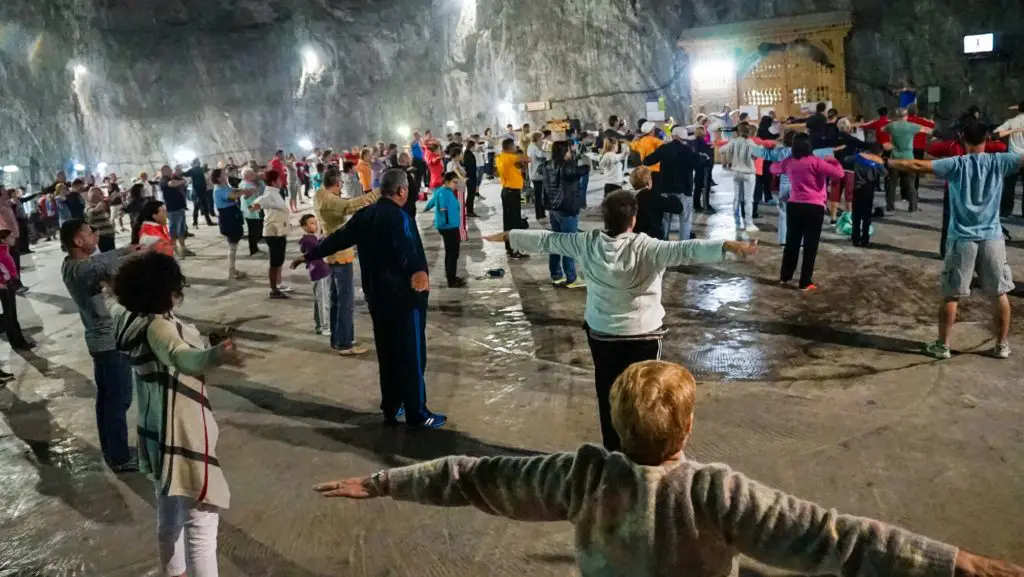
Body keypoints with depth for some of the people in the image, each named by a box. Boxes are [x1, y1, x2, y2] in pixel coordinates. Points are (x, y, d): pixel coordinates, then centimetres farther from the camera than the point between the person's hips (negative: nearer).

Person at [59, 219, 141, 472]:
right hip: (112, 341, -10)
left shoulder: (71, 264, 3)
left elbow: (102, 259, 17)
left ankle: (109, 450, 34)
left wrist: (127, 250, 3)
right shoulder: (82, 270, -27)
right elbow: (111, 267, -44)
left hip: (100, 339, 10)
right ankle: (120, 458, 11)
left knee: (106, 397, 20)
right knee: (119, 400, 1)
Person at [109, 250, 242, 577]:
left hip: (159, 439, 10)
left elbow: (114, 300, 28)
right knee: (200, 531, -5)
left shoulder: (132, 321, 2)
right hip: (183, 440, -10)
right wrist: (216, 355, -67)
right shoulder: (156, 326, -26)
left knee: (169, 522, 28)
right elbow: (183, 357, -49)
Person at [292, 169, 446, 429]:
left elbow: (338, 238, 18)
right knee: (412, 354, 0)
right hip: (404, 296, -8)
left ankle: (391, 408, 26)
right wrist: (418, 271, -56)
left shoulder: (364, 215, 8)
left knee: (387, 353, 17)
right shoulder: (398, 217, -17)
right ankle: (417, 414, 7)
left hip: (377, 295, 8)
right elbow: (405, 245, -38)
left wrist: (310, 255, 32)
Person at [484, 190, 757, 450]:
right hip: (642, 335, -3)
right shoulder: (647, 248, -19)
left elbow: (547, 239, 1)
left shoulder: (588, 243, -8)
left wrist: (507, 235, 12)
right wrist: (728, 245, -40)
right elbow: (685, 250, -32)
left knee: (607, 395, 15)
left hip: (601, 333, 3)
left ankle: (613, 452, 27)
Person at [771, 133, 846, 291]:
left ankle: (785, 276, 26)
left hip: (794, 206, 5)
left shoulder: (789, 162, 4)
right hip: (814, 207, -5)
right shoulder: (816, 162, -12)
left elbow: (774, 169, 24)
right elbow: (839, 173, -14)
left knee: (791, 241, 17)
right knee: (810, 245, 2)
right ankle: (805, 282, 4)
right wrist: (833, 160, 3)